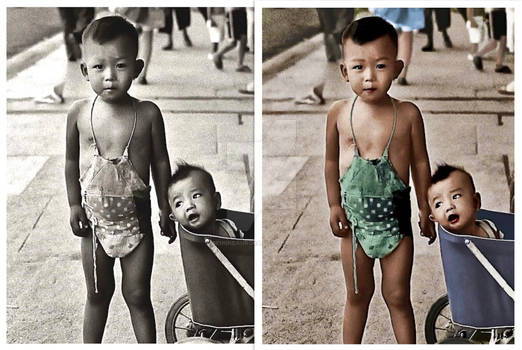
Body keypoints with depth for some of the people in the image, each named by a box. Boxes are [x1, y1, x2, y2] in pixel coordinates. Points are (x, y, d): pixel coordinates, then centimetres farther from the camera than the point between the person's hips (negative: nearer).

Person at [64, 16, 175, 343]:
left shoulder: (148, 113, -12)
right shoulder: (79, 113, -8)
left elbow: (161, 162, -2)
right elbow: (72, 159, 5)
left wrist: (166, 209, 1)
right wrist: (74, 203, 3)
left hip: (136, 218, -2)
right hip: (94, 219, 2)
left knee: (138, 295, 8)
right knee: (97, 294, 16)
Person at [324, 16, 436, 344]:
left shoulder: (408, 114, -10)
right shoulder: (339, 113, -6)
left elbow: (421, 162, 0)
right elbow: (331, 160, 6)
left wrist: (426, 209, 5)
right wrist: (334, 203, 4)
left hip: (395, 212, -1)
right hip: (354, 214, 2)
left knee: (397, 296, 8)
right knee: (358, 294, 15)